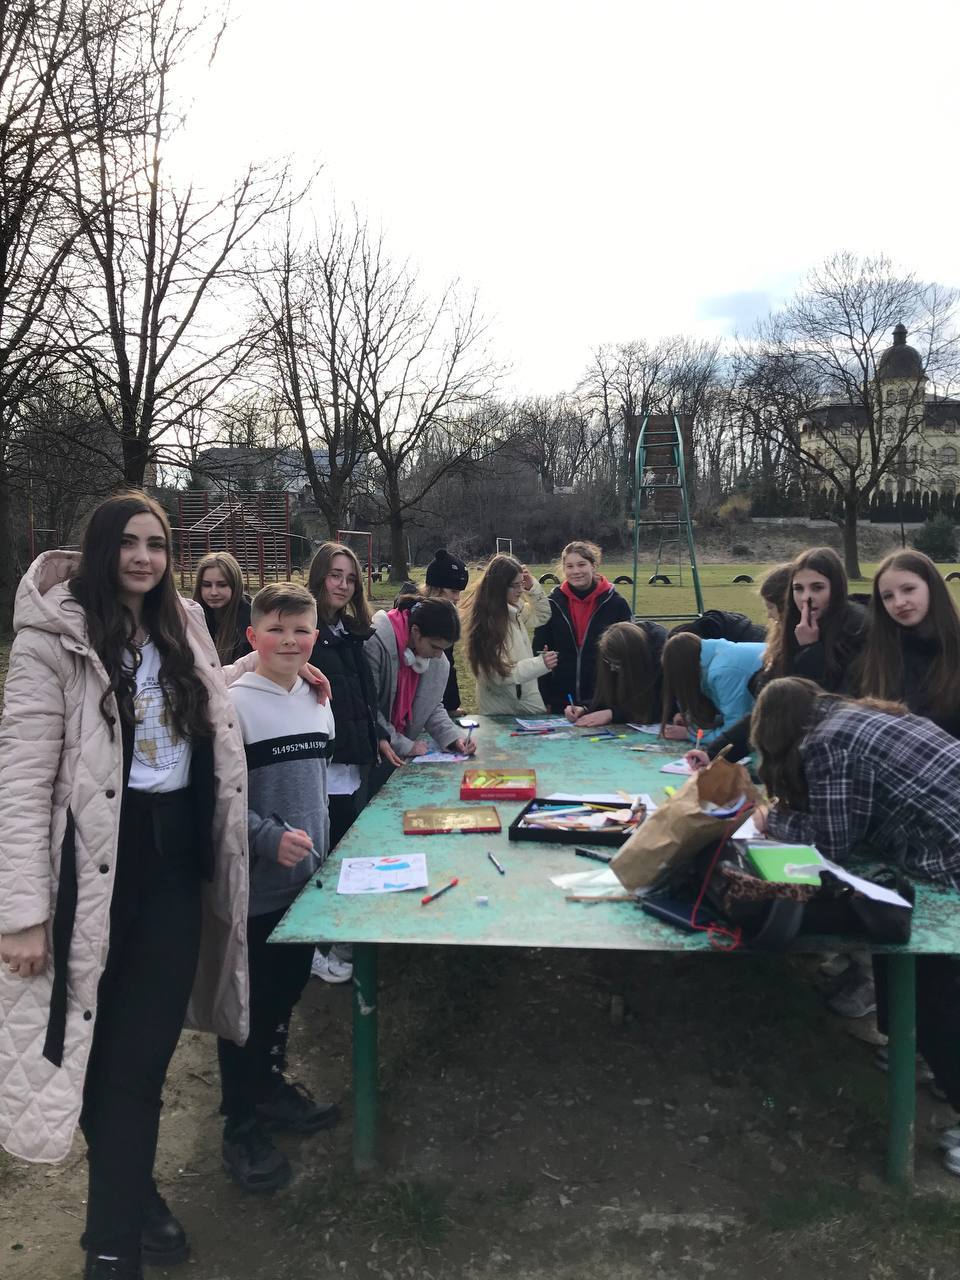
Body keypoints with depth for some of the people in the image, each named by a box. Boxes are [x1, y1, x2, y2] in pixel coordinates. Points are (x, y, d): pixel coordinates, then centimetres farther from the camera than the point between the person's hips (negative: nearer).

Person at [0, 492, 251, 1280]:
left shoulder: (183, 630, 9)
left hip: (178, 858, 5)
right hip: (100, 861, -5)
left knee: (149, 1044, 13)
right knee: (108, 1048, 7)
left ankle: (125, 1207, 35)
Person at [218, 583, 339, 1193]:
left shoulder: (318, 701, 6)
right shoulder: (234, 705, -16)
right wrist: (273, 838, -23)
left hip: (304, 878, 6)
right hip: (253, 885, -6)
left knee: (287, 989, 19)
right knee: (248, 1001, 6)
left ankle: (270, 1082, 40)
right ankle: (242, 1124, 22)